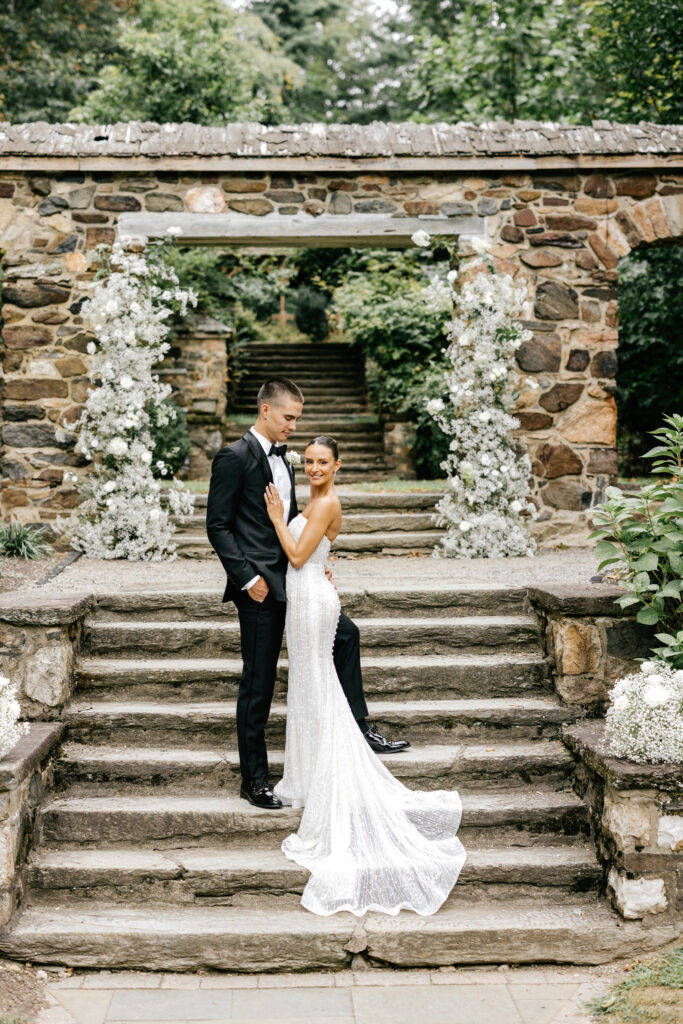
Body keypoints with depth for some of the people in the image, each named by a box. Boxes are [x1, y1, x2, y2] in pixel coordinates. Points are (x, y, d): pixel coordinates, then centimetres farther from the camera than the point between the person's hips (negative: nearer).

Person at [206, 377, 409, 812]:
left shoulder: (282, 458, 14)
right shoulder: (235, 457, -11)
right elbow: (218, 525, -13)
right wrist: (247, 578, -17)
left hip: (291, 578, 8)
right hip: (260, 584, -8)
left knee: (345, 632, 11)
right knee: (258, 683, 0)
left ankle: (358, 728, 21)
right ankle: (254, 779, 11)